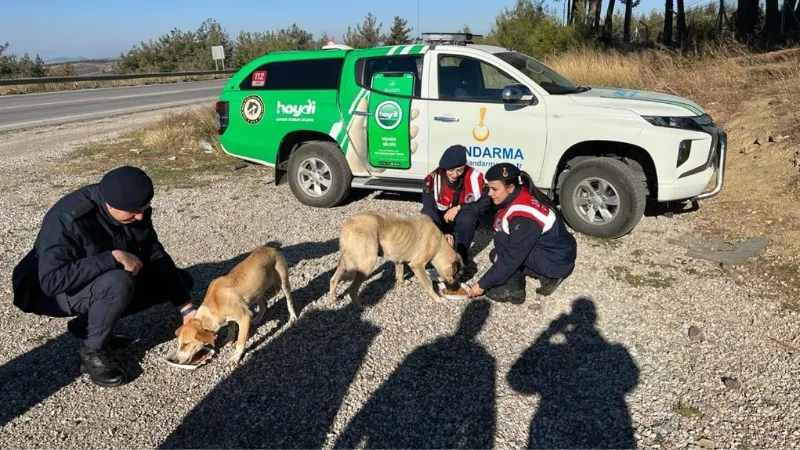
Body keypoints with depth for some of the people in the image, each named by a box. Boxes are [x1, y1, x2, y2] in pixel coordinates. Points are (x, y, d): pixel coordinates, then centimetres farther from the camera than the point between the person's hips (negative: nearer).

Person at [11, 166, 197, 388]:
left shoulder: (135, 210, -13)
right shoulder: (67, 219, -32)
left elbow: (156, 256, -6)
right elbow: (53, 279, -38)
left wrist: (186, 307, -10)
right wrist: (113, 258, -40)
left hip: (104, 280, 8)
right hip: (51, 291, -7)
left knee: (181, 280, -1)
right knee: (118, 284, -39)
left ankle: (88, 324, 4)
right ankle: (92, 353, -12)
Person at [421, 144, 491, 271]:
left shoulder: (474, 177, -21)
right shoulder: (433, 179, -21)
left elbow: (485, 203, -15)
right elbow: (429, 208, -23)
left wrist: (459, 208, -27)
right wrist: (444, 234, -35)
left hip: (463, 222, 0)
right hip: (441, 221, 0)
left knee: (468, 217, -34)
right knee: (427, 215, -31)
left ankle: (462, 255, -10)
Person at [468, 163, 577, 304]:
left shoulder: (524, 217, -29)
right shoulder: (516, 197, -4)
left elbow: (512, 257, -26)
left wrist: (483, 284, -20)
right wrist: (499, 253, -12)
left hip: (558, 260, -9)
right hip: (547, 249, 9)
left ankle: (513, 291, -5)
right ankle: (548, 277, 10)